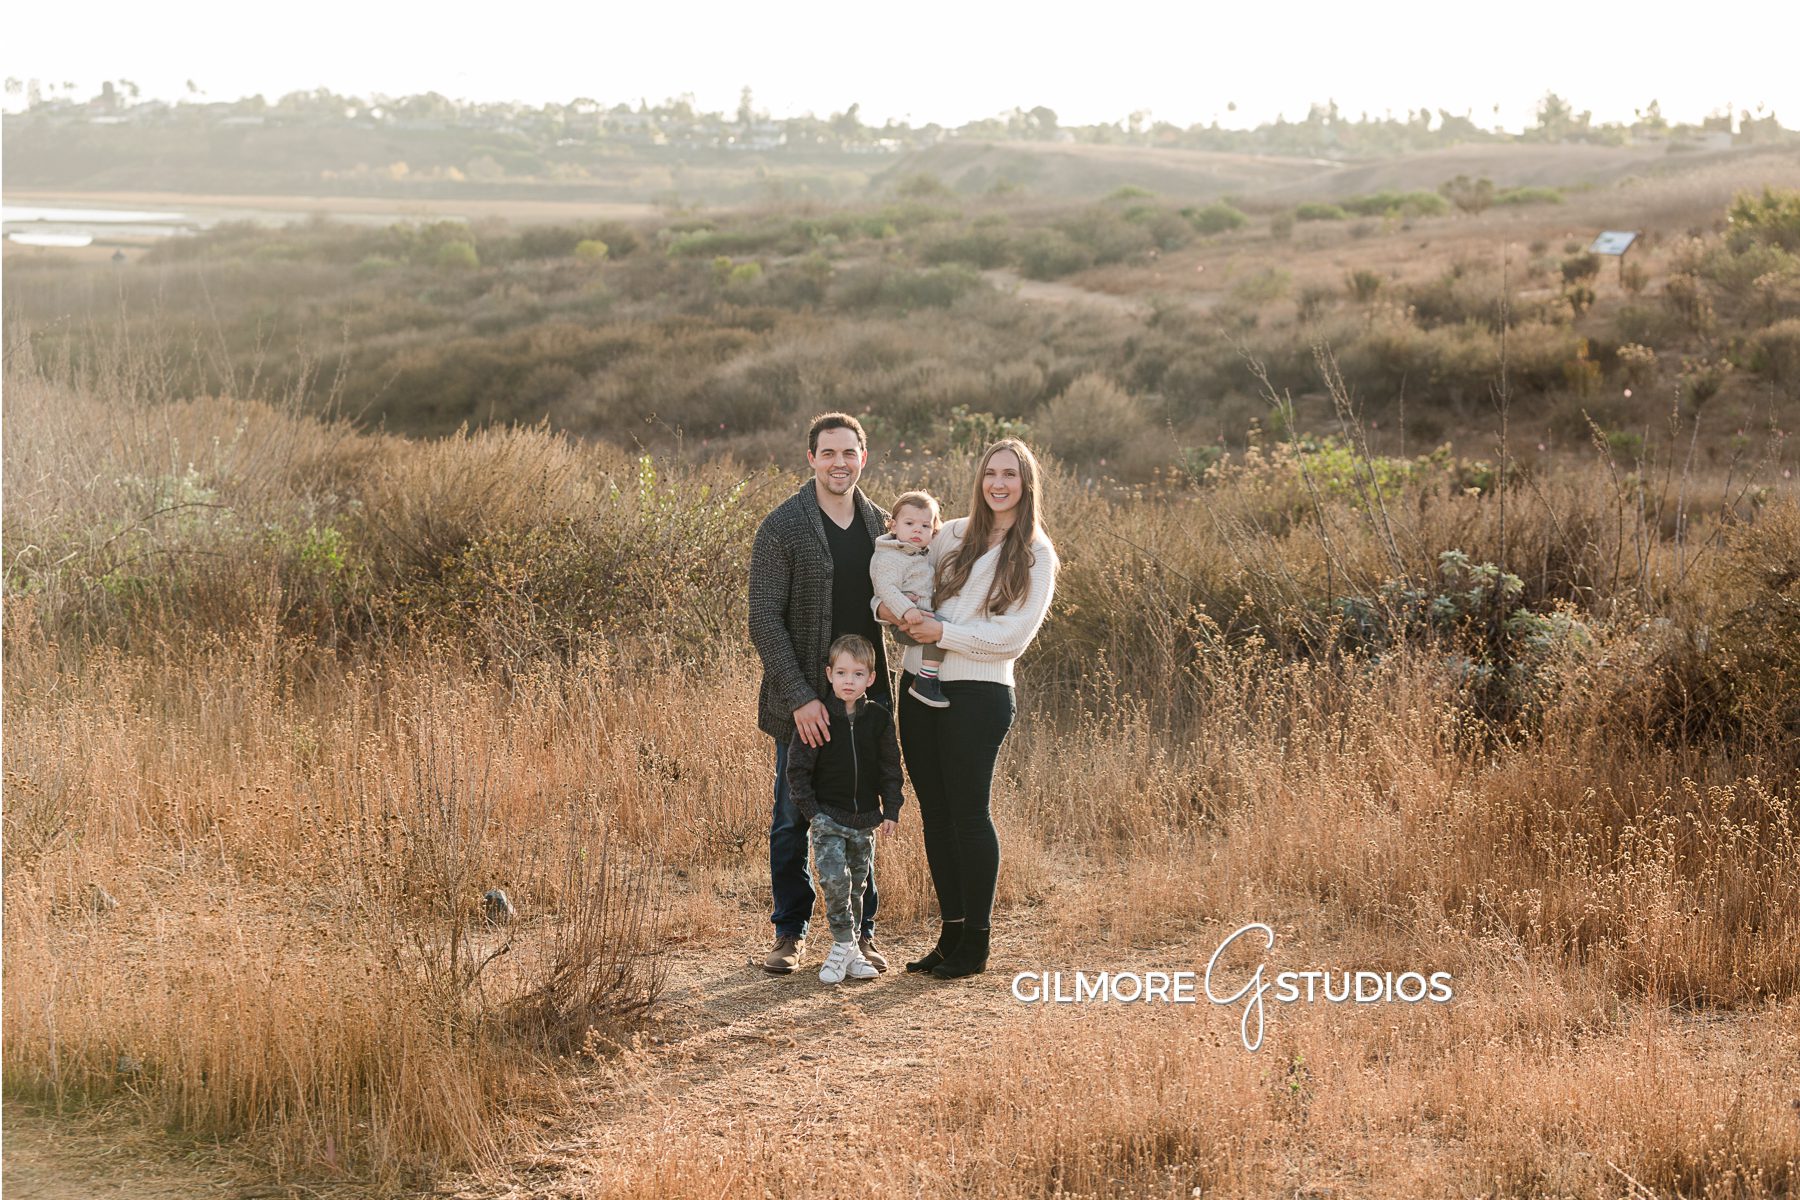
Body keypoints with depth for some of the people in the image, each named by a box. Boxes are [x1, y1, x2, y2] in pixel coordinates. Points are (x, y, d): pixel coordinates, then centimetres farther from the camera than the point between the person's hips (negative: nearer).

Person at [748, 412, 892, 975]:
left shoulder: (879, 524, 8)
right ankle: (791, 931, 18)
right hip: (803, 702, -4)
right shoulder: (782, 527, -8)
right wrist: (800, 698, -18)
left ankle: (860, 930, 20)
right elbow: (765, 620, -12)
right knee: (792, 819, 5)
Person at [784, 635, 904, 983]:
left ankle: (846, 948, 21)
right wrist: (811, 811, -9)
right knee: (834, 879, -17)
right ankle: (845, 944, -3)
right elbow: (798, 767, -4)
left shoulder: (879, 717, 0)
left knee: (857, 884, 9)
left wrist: (891, 810, 2)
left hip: (865, 819, 3)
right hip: (827, 816, -3)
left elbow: (890, 768, 7)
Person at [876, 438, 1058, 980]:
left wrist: (943, 632, -16)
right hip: (920, 686, 5)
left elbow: (1013, 636, -10)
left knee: (969, 814, -3)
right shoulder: (954, 535, 12)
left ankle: (976, 942, 7)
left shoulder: (1036, 555, -1)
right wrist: (886, 606, -3)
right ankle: (951, 932, 18)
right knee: (935, 813, 8)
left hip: (978, 694, -5)